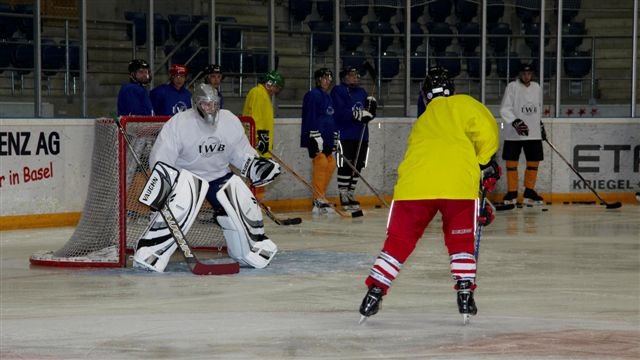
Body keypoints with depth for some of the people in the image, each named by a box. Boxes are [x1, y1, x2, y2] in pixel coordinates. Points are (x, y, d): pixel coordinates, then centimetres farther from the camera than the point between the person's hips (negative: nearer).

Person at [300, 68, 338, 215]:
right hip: (316, 138, -10)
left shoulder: (328, 98, 22)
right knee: (321, 164, -15)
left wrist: (335, 139, 26)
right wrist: (314, 137, -22)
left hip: (327, 139, 10)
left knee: (330, 165, 9)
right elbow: (310, 118, -17)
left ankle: (320, 197, 17)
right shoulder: (313, 95, -8)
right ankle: (319, 201, -15)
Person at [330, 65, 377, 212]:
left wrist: (371, 107, -4)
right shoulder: (338, 91, -4)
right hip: (345, 135, -7)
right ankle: (344, 196, -6)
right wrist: (358, 113, -24)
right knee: (345, 166, -10)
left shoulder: (362, 92, 18)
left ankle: (350, 194, 17)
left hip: (361, 136, 7)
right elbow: (339, 112, -18)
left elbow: (368, 116, 18)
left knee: (357, 166, 8)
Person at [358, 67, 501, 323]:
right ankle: (465, 294, 9)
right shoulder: (462, 104, 20)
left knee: (400, 240, 13)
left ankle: (374, 292, 9)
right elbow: (486, 130, 1)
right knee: (461, 239, 17)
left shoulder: (422, 122, 35)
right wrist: (485, 162, 15)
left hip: (414, 184, 2)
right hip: (458, 181, -2)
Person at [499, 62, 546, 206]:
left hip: (533, 133, 5)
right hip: (514, 134, -5)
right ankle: (512, 193, 7)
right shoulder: (512, 87, -7)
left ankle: (529, 193, 13)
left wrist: (540, 125, 25)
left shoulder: (536, 87, 11)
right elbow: (504, 110, -13)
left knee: (533, 162, 5)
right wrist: (515, 122, -25)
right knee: (511, 162, -2)